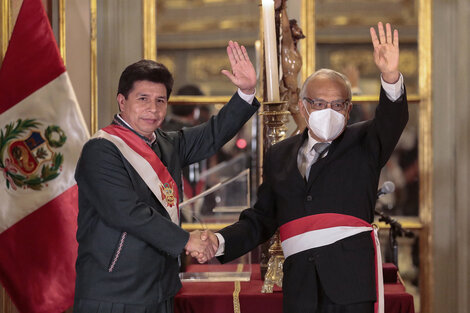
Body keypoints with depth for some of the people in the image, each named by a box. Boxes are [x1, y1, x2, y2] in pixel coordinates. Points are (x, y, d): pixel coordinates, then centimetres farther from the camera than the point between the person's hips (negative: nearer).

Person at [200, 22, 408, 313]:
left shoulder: (363, 144, 8)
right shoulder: (280, 156, 16)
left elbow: (392, 120, -13)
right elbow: (261, 219, 18)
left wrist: (391, 76, -33)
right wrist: (220, 242, 1)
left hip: (352, 283, -3)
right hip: (300, 287, 3)